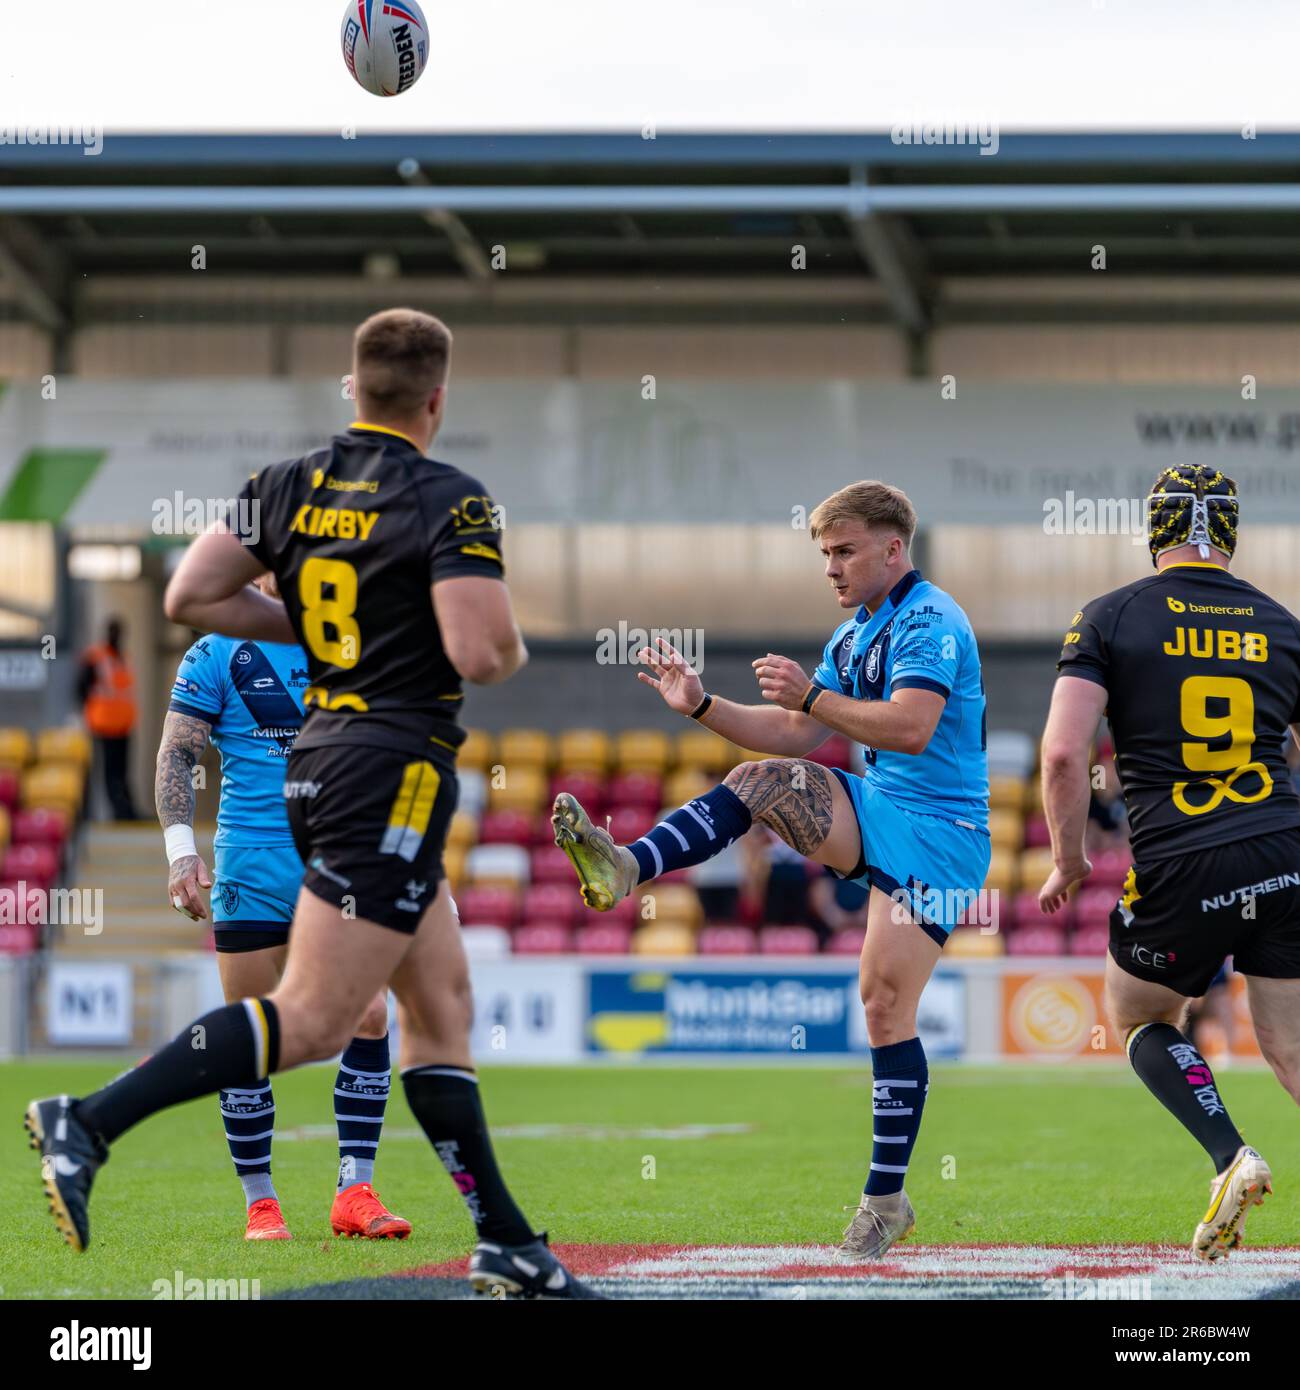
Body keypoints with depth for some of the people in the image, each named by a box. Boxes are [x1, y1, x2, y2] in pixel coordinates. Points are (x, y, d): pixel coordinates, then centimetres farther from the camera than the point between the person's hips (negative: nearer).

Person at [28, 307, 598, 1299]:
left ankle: (506, 1244, 16)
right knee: (313, 1022, -10)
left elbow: (190, 598, 5)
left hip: (318, 761, 9)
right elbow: (480, 654, -20)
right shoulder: (451, 502, -13)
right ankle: (91, 1124, -19)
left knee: (443, 1006, 14)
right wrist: (516, 652, 3)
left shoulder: (289, 487, 7)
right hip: (396, 773, -9)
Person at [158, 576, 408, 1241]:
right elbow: (176, 757, -3)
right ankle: (260, 1204, 8)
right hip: (251, 867, -3)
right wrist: (181, 850, -14)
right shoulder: (218, 656, 0)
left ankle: (355, 1193, -4)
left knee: (369, 1019, -8)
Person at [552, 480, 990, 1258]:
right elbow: (796, 737, 18)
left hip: (936, 834, -8)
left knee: (886, 1008, -10)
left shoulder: (929, 623, -12)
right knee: (765, 780, -18)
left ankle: (887, 1200, -2)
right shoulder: (855, 635, 17)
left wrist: (812, 697, -24)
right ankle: (628, 868, -33)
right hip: (876, 815, 8)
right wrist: (702, 706, 7)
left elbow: (911, 728, -26)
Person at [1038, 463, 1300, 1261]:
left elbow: (1064, 753, -9)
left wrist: (1068, 862, 4)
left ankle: (1232, 1159, 0)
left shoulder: (1110, 618, 1)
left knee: (1140, 1019, 21)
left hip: (1180, 869, -3)